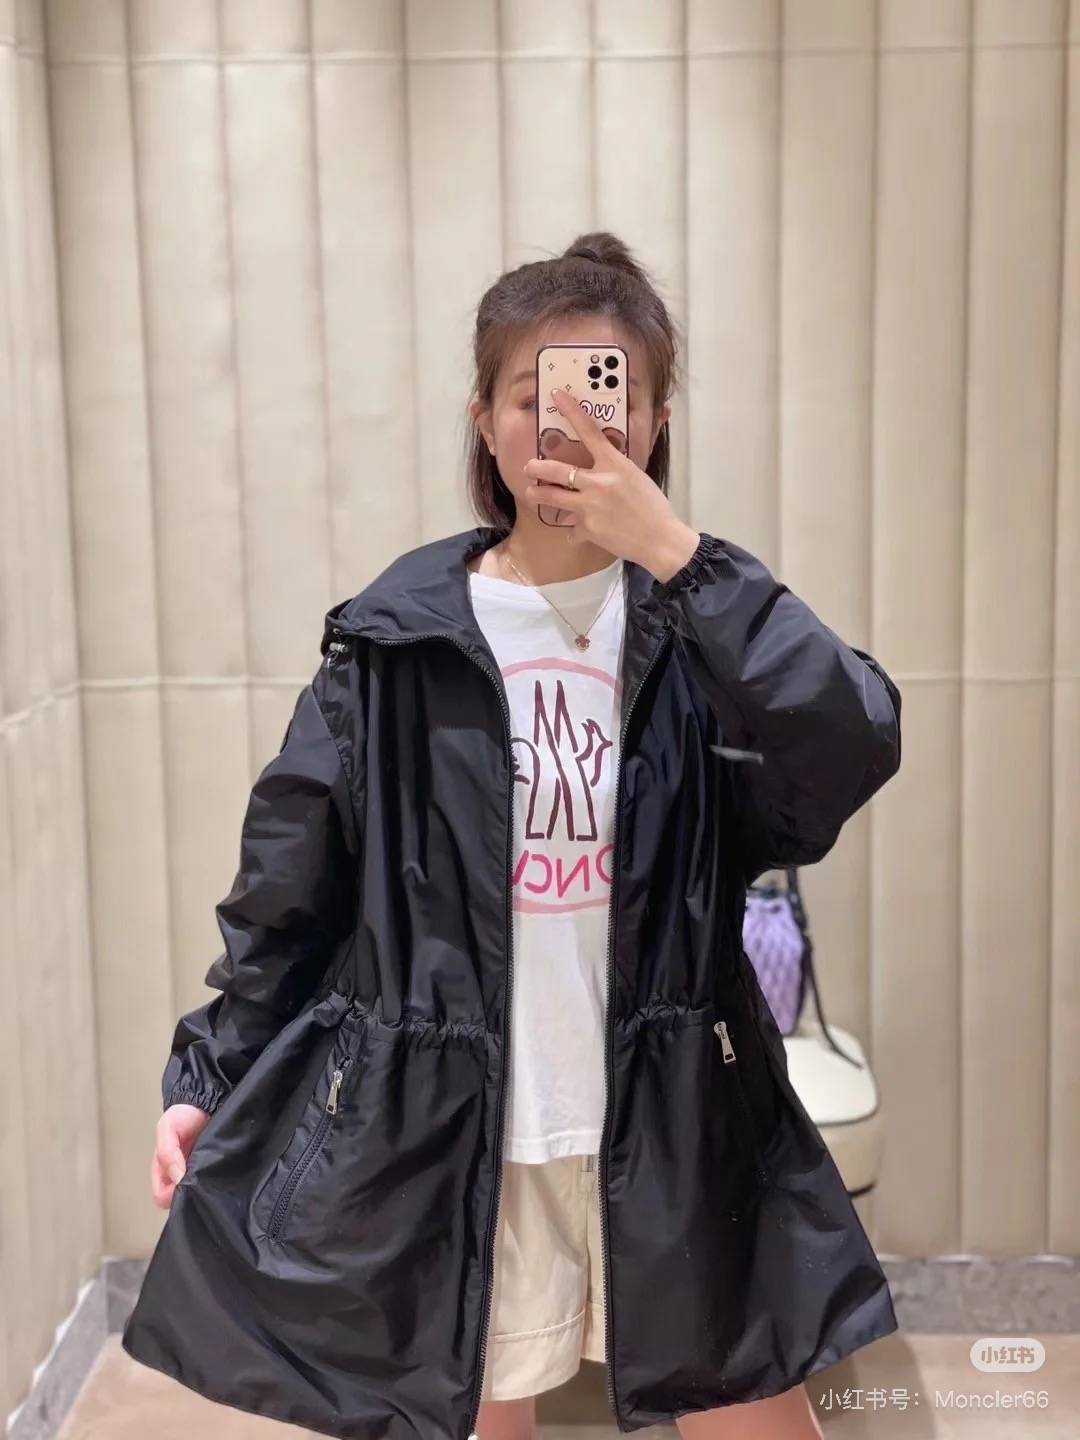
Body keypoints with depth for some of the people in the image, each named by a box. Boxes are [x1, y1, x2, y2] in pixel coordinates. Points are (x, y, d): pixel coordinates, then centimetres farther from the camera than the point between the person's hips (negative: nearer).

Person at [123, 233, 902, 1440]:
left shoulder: (697, 624, -2)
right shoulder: (399, 636, -3)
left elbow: (853, 753, -21)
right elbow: (290, 886, 3)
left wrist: (678, 557, -25)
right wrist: (210, 1073, 1)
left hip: (679, 1130, 1)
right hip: (447, 1136, 0)